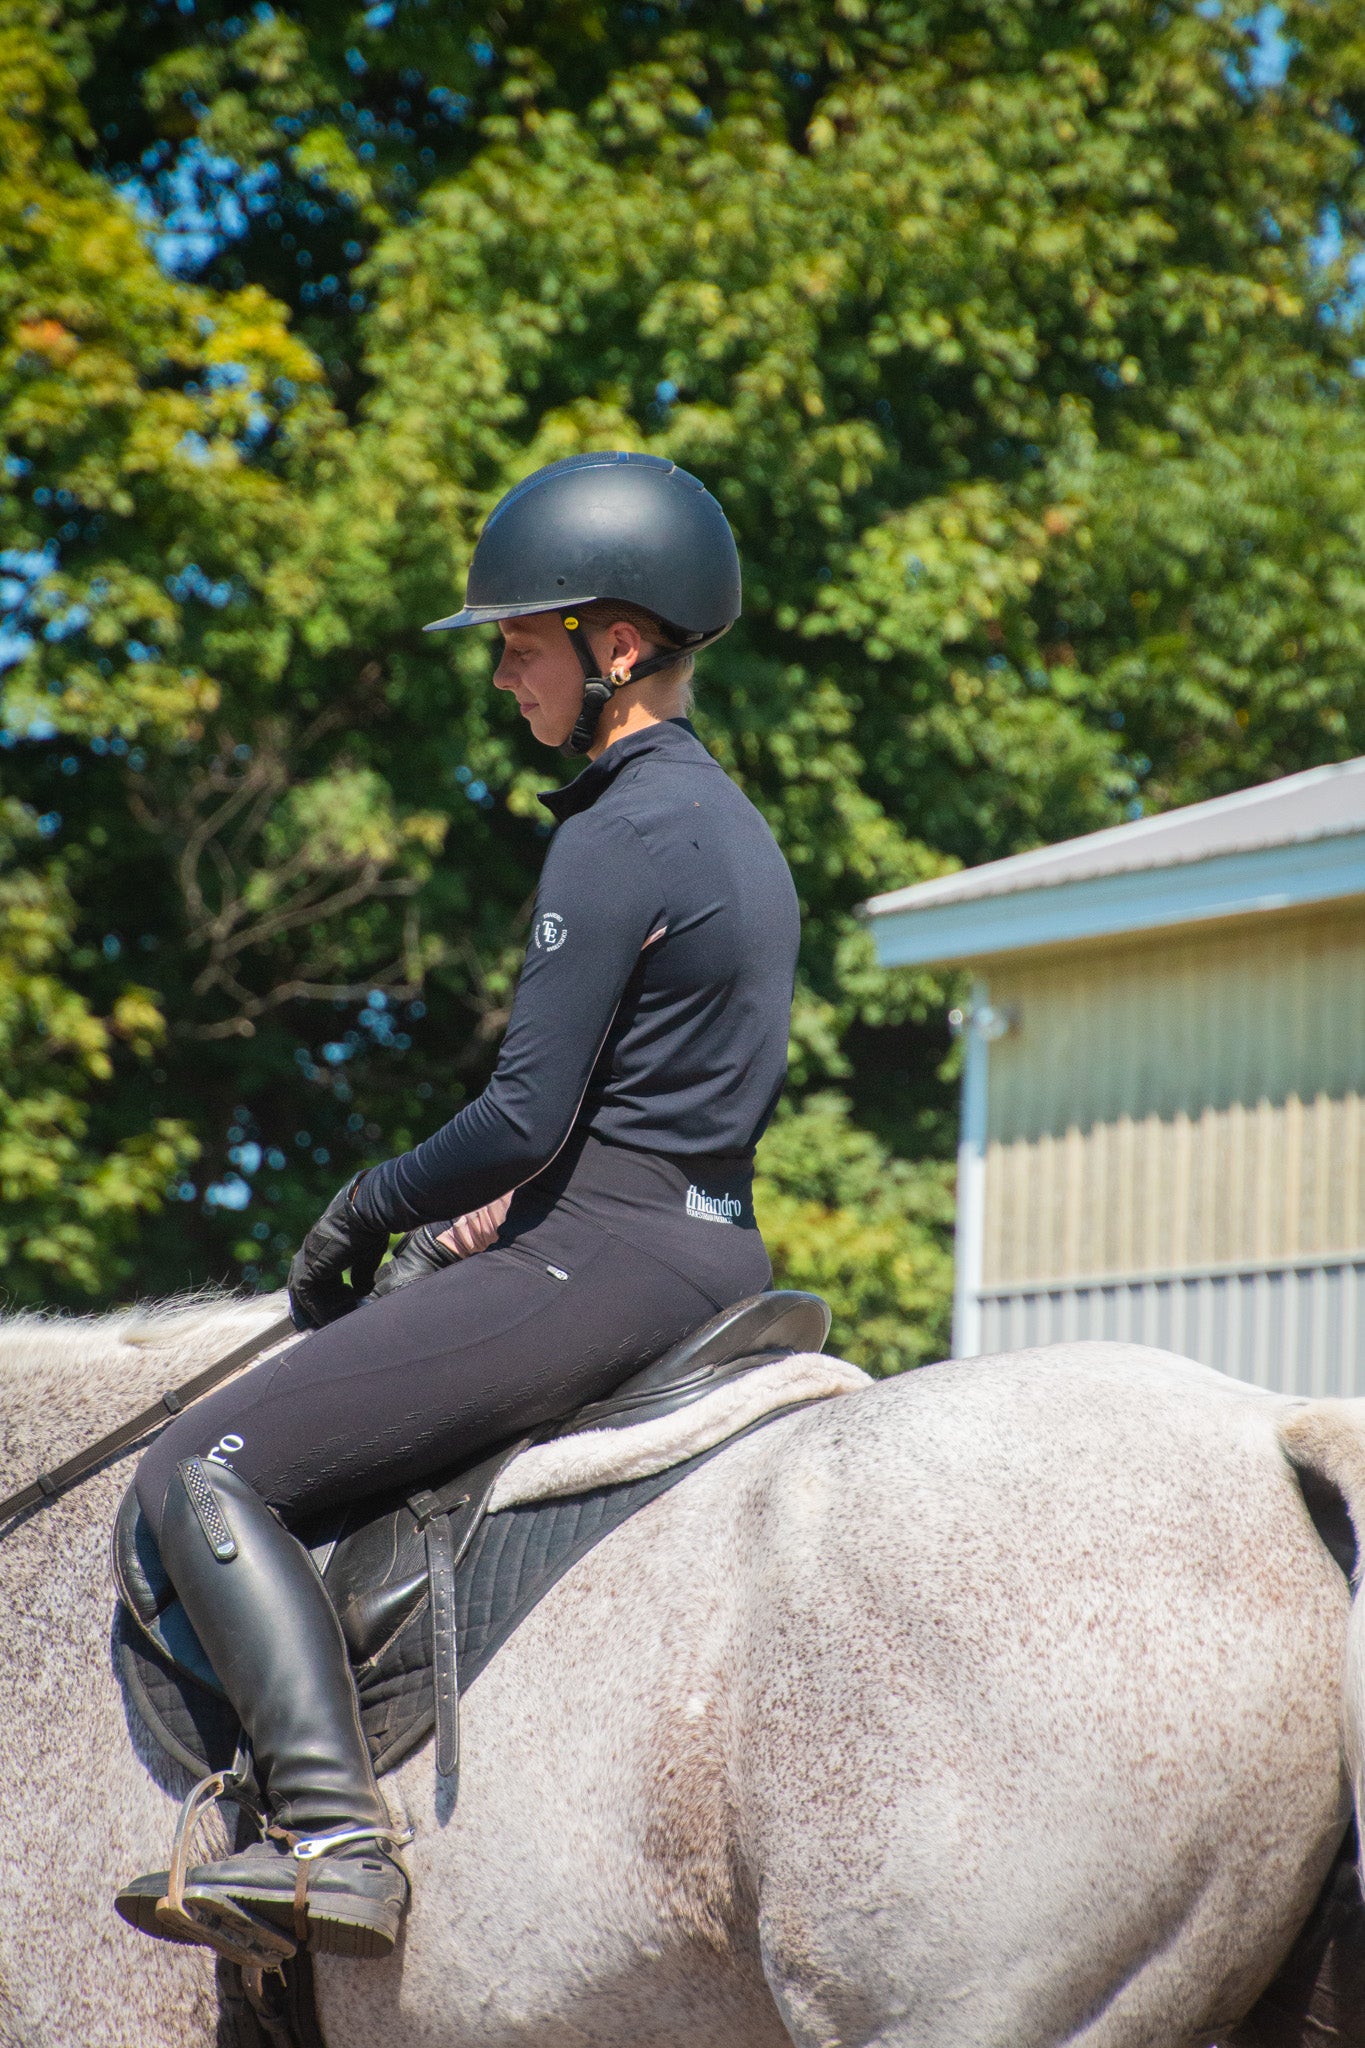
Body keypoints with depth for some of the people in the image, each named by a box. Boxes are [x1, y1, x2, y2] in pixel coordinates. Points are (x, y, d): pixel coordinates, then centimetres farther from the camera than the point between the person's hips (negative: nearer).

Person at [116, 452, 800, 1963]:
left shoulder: (615, 839, -15)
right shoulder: (731, 823, 15)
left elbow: (524, 1118, -17)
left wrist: (368, 1208, -1)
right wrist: (509, 1205, 12)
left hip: (604, 1258, -10)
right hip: (716, 1252, 10)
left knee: (203, 1469, -11)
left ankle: (338, 1841, -24)